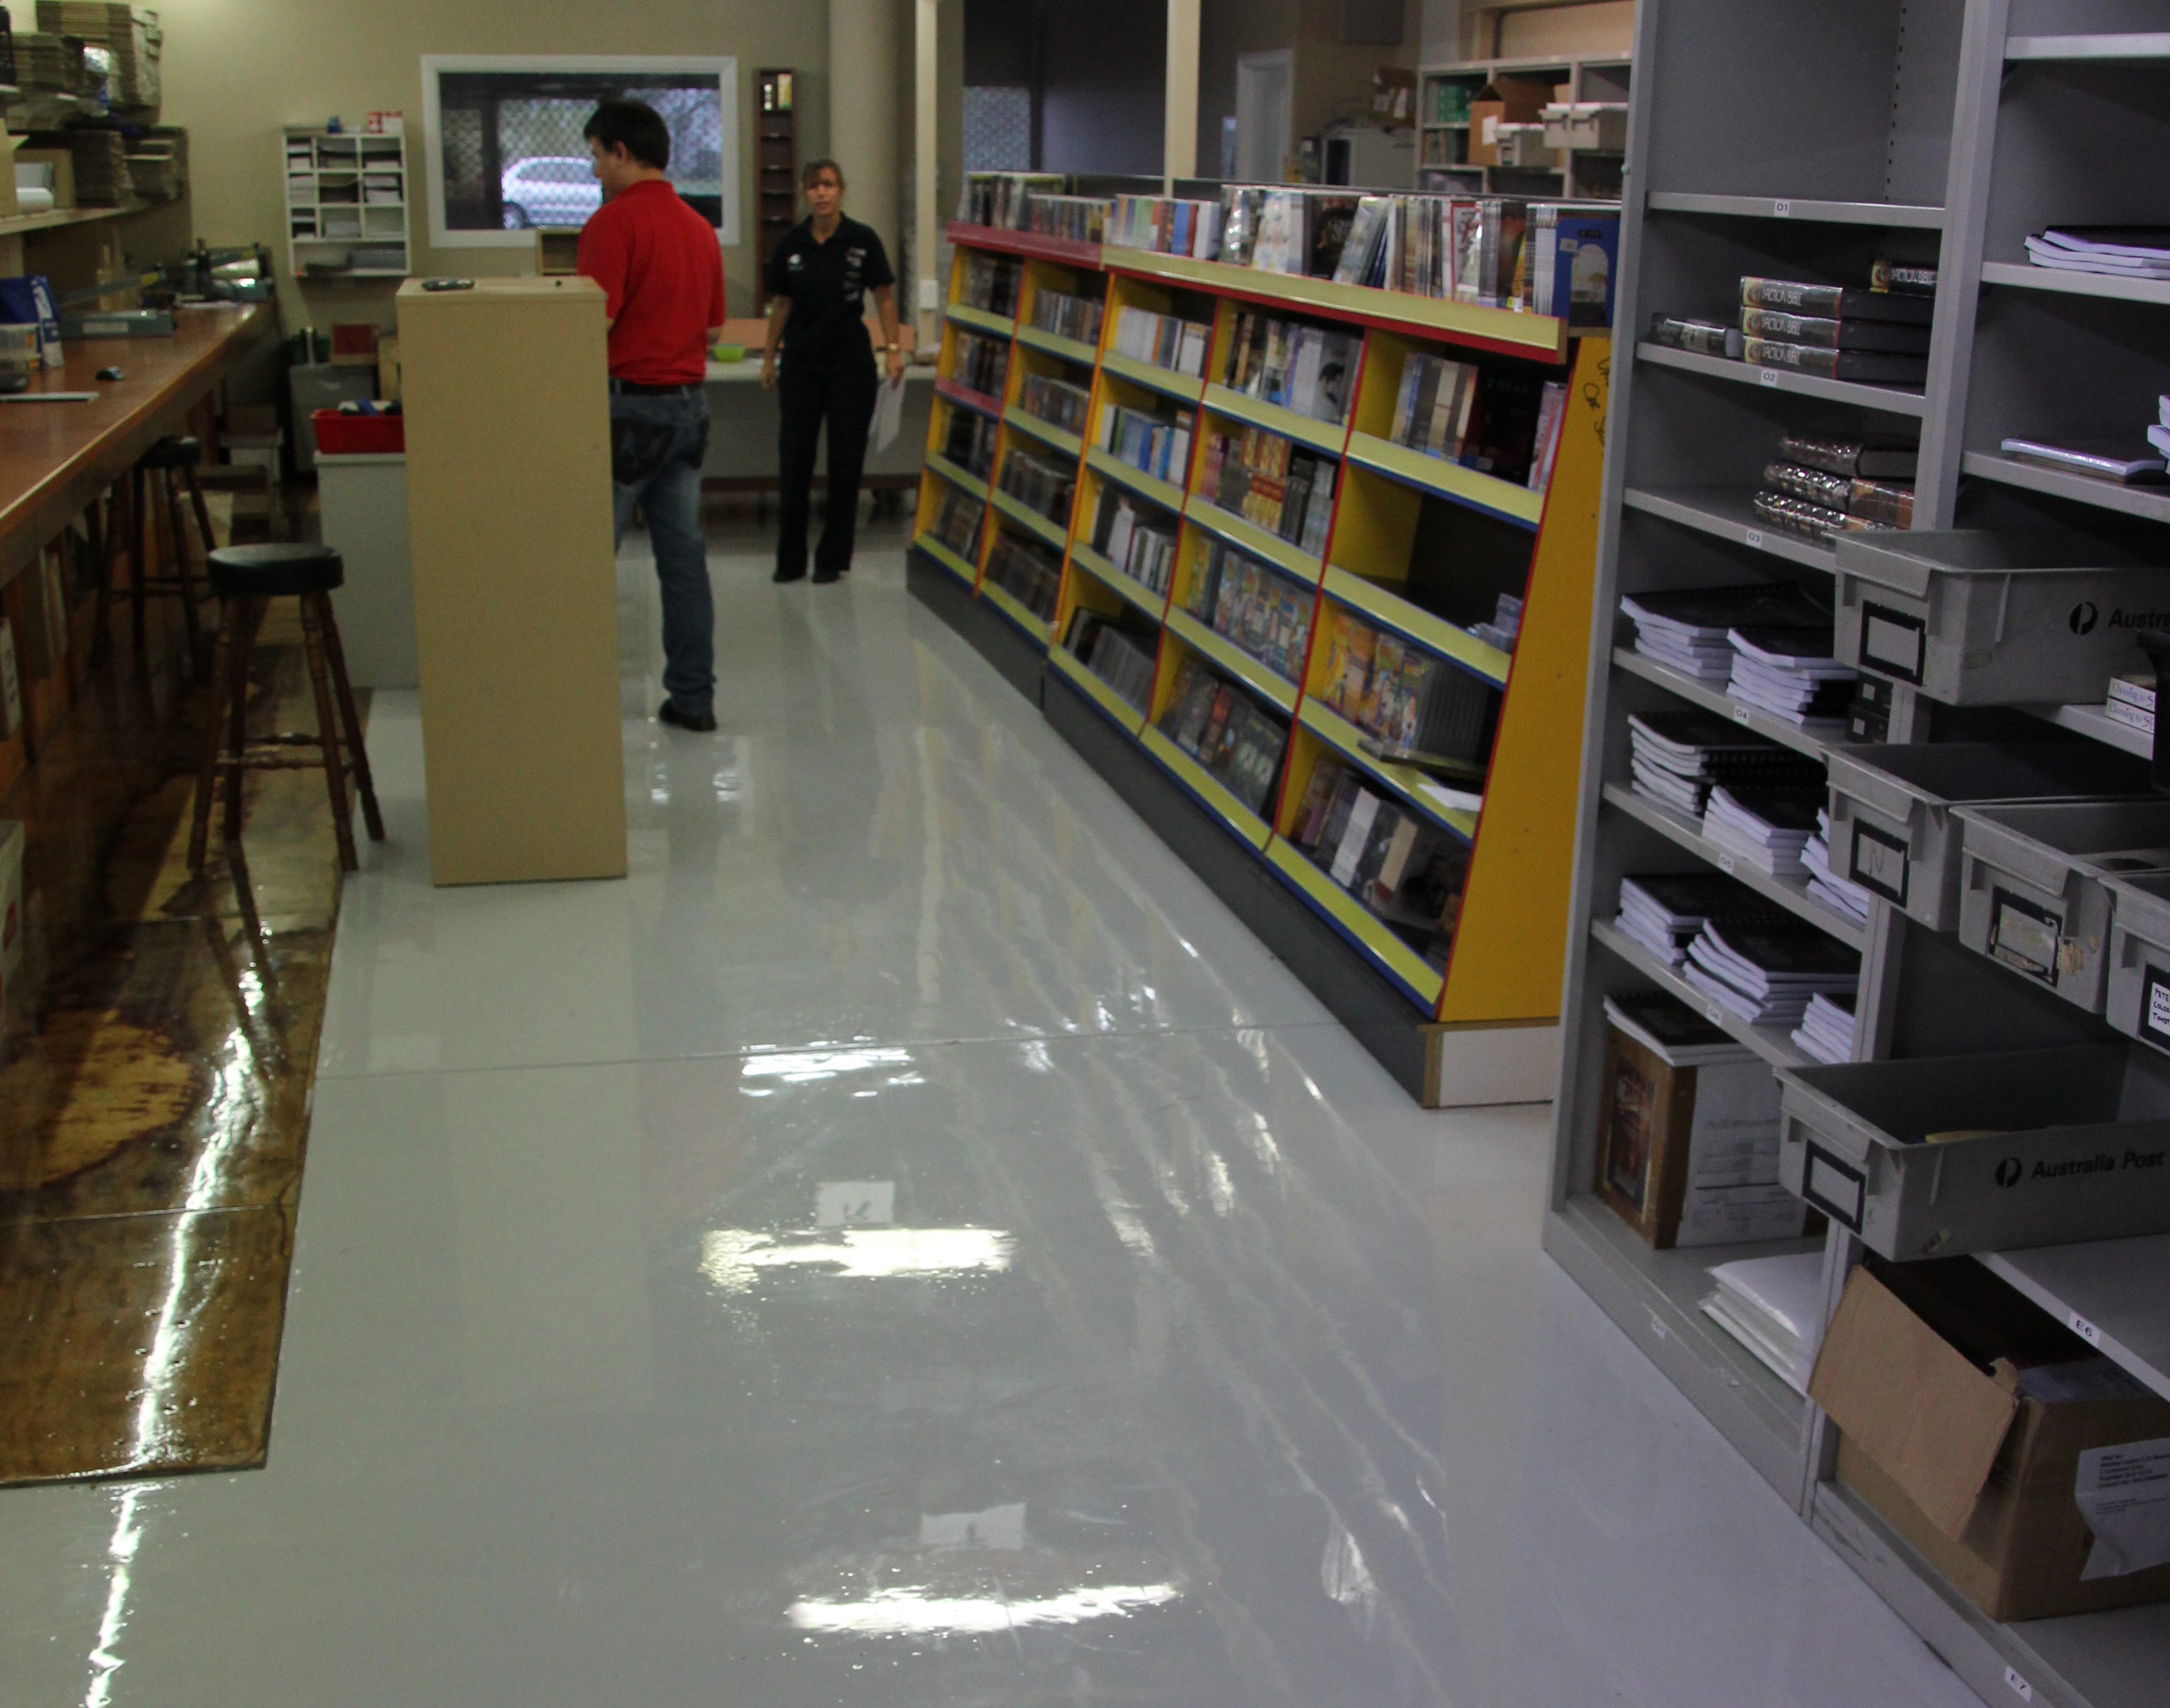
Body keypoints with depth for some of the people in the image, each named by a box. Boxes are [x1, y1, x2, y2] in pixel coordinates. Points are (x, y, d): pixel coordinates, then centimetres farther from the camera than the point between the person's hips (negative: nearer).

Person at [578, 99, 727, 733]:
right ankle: (693, 697, 13)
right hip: (689, 402, 8)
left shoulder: (614, 222, -12)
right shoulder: (700, 228, 13)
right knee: (684, 556, 9)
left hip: (628, 404, -7)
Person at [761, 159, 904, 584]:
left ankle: (833, 557, 14)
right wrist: (769, 356, 12)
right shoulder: (791, 244, 2)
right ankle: (790, 559, 12)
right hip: (800, 363, 2)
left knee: (845, 461, 4)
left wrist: (893, 348, -9)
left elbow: (884, 296, 0)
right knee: (793, 460, 2)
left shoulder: (862, 240, -4)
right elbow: (781, 303, 10)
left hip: (850, 362, -2)